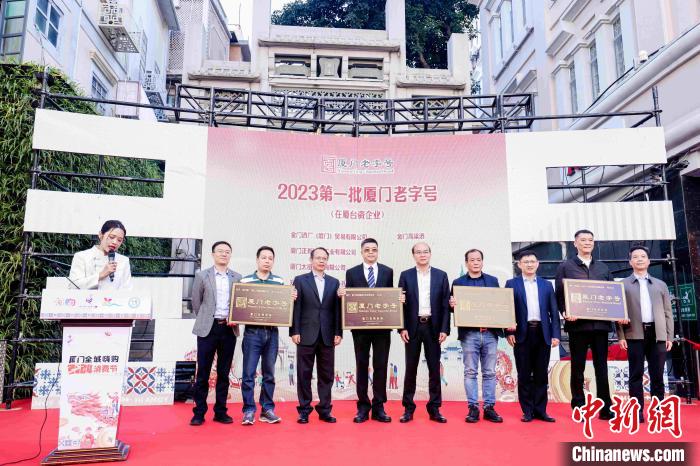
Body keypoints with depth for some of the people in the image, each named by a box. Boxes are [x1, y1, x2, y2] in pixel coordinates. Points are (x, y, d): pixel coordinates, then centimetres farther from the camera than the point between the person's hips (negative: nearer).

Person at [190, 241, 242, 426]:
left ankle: (220, 412, 17)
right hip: (208, 328, -2)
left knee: (224, 373, 8)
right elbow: (196, 303, 7)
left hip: (229, 329, 2)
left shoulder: (237, 277, 8)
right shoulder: (202, 275, 3)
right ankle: (199, 413, 12)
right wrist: (205, 321, 7)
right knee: (203, 372, 2)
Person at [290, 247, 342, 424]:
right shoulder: (300, 280, 4)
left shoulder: (334, 282, 10)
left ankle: (324, 410, 17)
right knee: (304, 374, 4)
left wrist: (338, 333, 1)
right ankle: (304, 410, 15)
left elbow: (337, 309, 7)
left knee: (326, 375, 7)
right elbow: (296, 308, -1)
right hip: (306, 334, -2)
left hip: (327, 335, 2)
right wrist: (294, 331, -7)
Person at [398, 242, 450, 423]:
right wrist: (402, 328, -6)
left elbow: (445, 304, 2)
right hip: (413, 327, 0)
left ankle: (434, 409, 16)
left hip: (433, 327, 1)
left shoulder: (441, 275, 5)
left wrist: (444, 329, -5)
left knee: (434, 368, 6)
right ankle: (408, 408, 15)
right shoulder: (405, 275, 4)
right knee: (410, 368, 5)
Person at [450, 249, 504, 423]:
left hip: (490, 332, 2)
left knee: (489, 372, 6)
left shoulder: (493, 281, 12)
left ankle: (489, 407, 14)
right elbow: (453, 306, 4)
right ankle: (473, 407, 10)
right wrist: (452, 304, -18)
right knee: (470, 372, 3)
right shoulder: (458, 282, 6)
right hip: (469, 333, -2)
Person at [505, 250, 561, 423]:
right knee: (524, 375, 4)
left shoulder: (547, 285, 12)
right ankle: (527, 411, 12)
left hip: (543, 334, 2)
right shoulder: (512, 284, 5)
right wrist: (509, 332, -9)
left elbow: (554, 311, 8)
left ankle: (540, 410, 16)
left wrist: (555, 334, 0)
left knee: (541, 375, 7)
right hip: (523, 334, -2)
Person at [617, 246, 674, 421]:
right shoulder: (623, 285, 7)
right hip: (635, 334, -2)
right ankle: (638, 411, 5)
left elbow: (668, 312, 13)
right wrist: (621, 336, -6)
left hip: (657, 334, 2)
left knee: (657, 375, 4)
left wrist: (669, 336, 5)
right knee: (636, 374, 0)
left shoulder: (660, 285, 16)